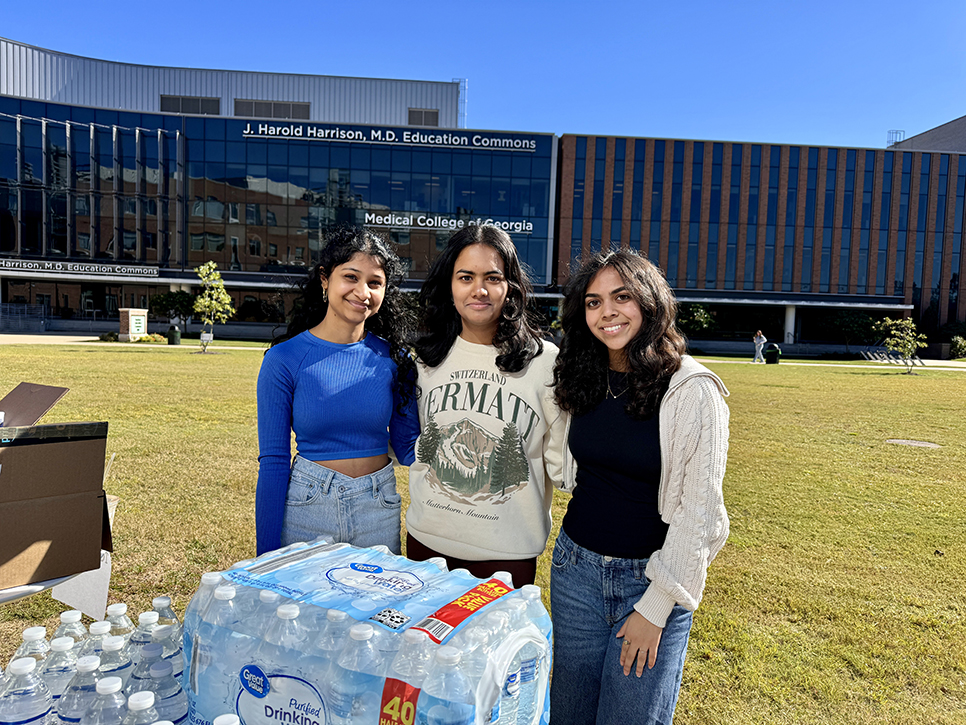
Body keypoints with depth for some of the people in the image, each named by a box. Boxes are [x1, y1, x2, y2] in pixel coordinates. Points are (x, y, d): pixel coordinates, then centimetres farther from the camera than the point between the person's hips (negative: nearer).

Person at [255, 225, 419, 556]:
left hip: (379, 508, 2)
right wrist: (267, 558, -7)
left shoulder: (392, 357, -2)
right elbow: (273, 461, -7)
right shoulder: (284, 359, -9)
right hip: (307, 506, -2)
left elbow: (407, 446, 4)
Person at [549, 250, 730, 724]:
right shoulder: (584, 381, 0)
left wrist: (655, 607, -12)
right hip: (576, 568, 5)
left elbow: (698, 512, -14)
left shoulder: (691, 390, -15)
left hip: (651, 578, -4)